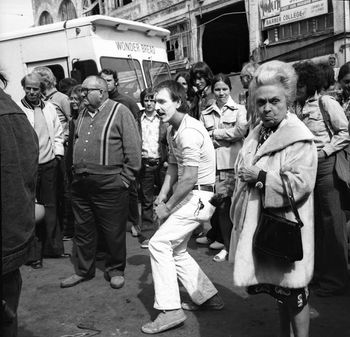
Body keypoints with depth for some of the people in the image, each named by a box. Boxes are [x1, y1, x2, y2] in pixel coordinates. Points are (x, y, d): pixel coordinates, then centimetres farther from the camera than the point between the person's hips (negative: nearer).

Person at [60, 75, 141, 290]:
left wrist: (125, 179, -12)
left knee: (114, 231, 5)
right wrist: (76, 171, 11)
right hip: (80, 183, 7)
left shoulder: (120, 112, -6)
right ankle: (84, 270, 30)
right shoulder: (83, 115, 15)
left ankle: (115, 270, 23)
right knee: (83, 229, 15)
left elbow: (134, 148, -10)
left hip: (109, 184, -6)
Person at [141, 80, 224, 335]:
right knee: (176, 250, 15)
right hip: (188, 194, 10)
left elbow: (189, 178, -24)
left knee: (159, 244, -12)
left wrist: (167, 207, -15)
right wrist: (162, 196, 4)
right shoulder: (173, 130, 11)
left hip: (197, 196, -10)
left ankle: (170, 310, -5)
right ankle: (207, 297, 28)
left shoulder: (188, 132, -21)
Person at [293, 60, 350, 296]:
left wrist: (325, 151, -13)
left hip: (326, 165, -6)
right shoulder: (298, 106, 13)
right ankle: (319, 270, 26)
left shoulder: (326, 102, -6)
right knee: (314, 222, 12)